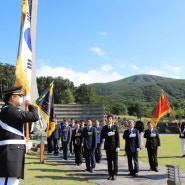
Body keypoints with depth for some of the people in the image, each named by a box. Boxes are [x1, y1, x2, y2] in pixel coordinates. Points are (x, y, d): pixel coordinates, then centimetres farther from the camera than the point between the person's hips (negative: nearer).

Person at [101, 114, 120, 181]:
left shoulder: (115, 127, 0)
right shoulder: (104, 127, 6)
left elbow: (117, 137, -3)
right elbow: (102, 137, 1)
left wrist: (118, 146, -10)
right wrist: (107, 134, -17)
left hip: (114, 146, -2)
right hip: (107, 146, 2)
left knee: (115, 161, 1)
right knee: (109, 161, 6)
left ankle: (114, 174, 9)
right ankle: (110, 174, 13)